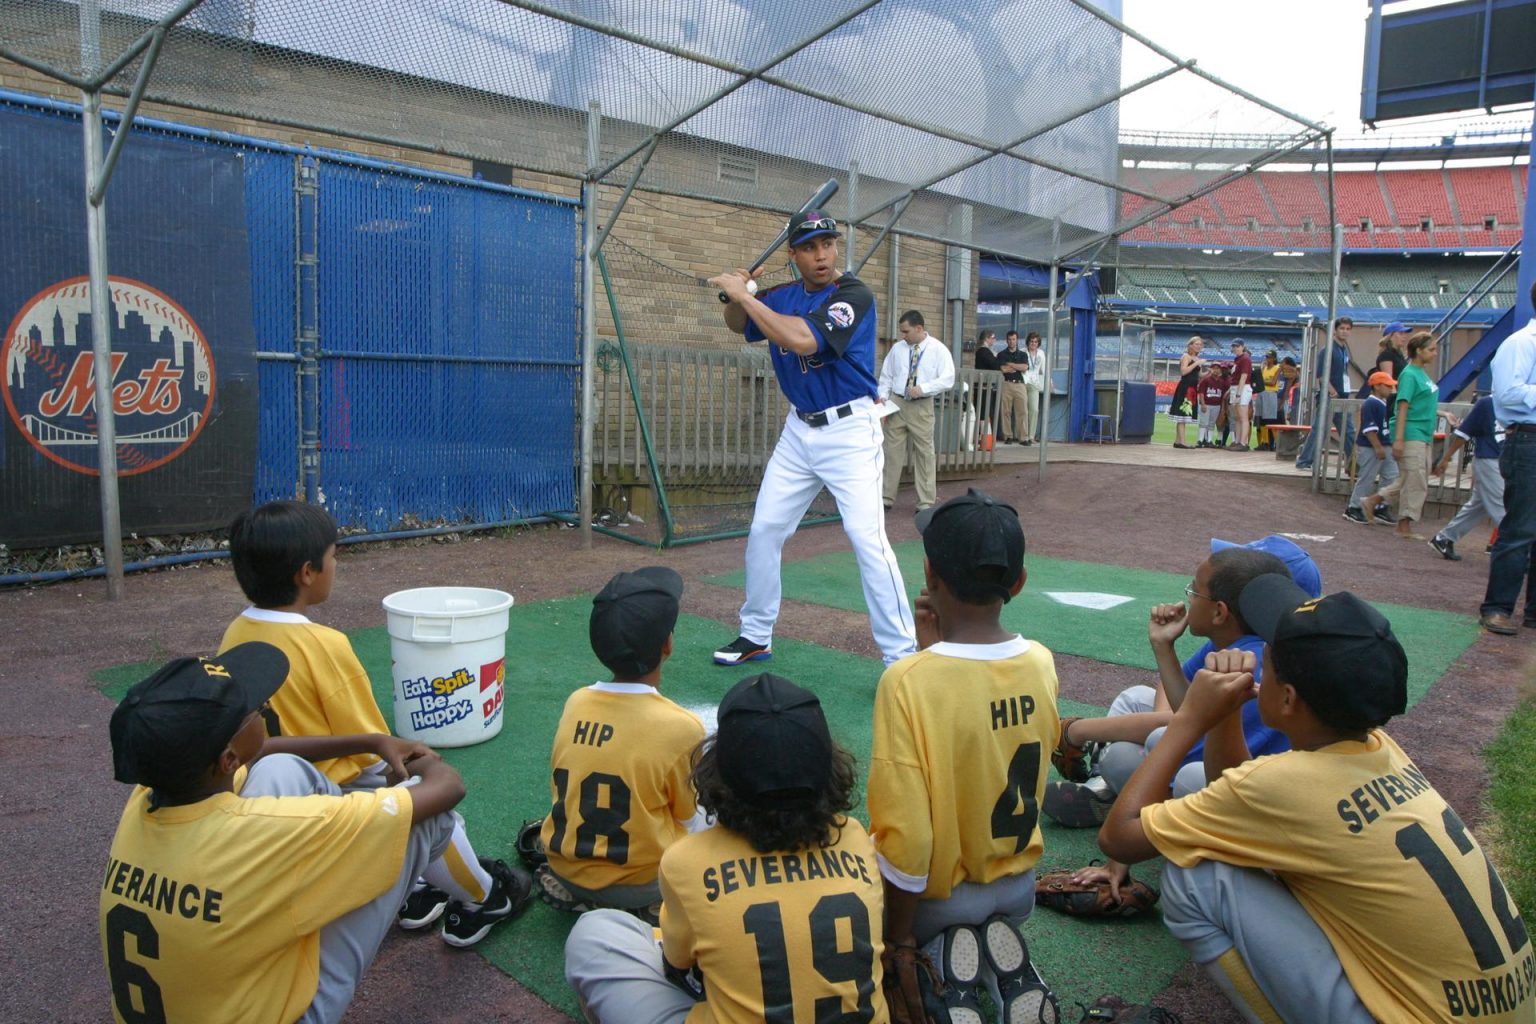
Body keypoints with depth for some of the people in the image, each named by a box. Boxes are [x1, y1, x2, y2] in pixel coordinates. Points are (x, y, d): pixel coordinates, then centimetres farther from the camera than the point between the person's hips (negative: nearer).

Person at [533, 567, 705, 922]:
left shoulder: (575, 702, -8)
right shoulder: (683, 727, -22)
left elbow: (562, 789, 6)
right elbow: (684, 814, -5)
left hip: (563, 870, 5)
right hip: (640, 882, -5)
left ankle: (573, 891, 12)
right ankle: (647, 905, 3)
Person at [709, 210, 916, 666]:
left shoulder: (854, 294, -16)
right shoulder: (784, 297, 4)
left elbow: (803, 340, -31)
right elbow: (739, 325, 20)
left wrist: (745, 295, -23)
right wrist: (735, 295, -3)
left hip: (849, 429, -7)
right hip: (799, 429, 7)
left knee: (866, 536, -16)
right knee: (764, 530, 10)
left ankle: (903, 655, -7)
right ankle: (756, 636, 27)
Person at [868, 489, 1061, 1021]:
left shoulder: (907, 681, -30)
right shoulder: (1042, 663, -14)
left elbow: (905, 836, -27)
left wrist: (899, 932, -13)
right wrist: (938, 649, -3)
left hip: (936, 893, -4)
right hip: (1017, 886, 4)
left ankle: (938, 955, -1)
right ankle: (1001, 955, 5)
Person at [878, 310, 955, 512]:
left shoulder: (938, 349, -4)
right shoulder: (897, 348, 6)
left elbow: (947, 380, -10)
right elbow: (886, 375, 12)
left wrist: (923, 388, -20)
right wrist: (883, 396, -3)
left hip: (922, 407, -3)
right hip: (896, 403, 3)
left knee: (924, 453, 1)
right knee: (892, 450, 3)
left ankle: (925, 502, 8)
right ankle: (887, 497, 10)